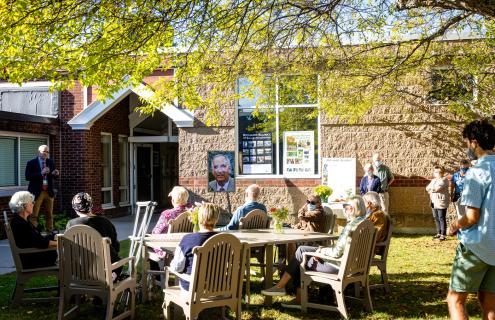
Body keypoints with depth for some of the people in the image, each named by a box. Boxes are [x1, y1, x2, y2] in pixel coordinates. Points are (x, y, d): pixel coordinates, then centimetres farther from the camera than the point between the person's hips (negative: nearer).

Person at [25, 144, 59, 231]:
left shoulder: (51, 162, 8)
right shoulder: (31, 163, -5)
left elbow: (55, 177, 8)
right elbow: (27, 177, -15)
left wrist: (56, 174, -17)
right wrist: (41, 173, -25)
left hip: (49, 192, 4)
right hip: (37, 192, -4)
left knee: (49, 214, 10)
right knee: (34, 215, -2)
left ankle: (50, 231, 19)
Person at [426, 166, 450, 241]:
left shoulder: (444, 179, -7)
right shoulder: (433, 180, 20)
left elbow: (438, 188, -18)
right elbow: (427, 188, 13)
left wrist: (431, 189, 0)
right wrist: (433, 189, -7)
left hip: (441, 202, -8)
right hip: (434, 202, 8)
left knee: (442, 219, -6)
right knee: (436, 218, 12)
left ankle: (443, 235, -2)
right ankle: (439, 233, 22)